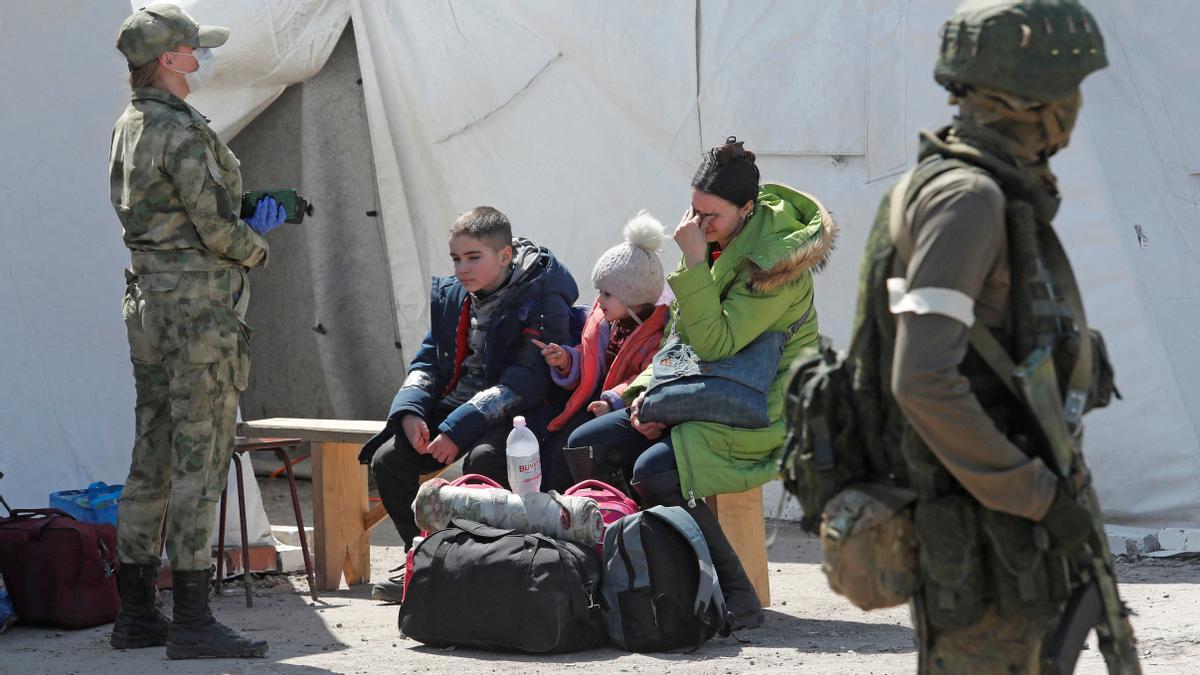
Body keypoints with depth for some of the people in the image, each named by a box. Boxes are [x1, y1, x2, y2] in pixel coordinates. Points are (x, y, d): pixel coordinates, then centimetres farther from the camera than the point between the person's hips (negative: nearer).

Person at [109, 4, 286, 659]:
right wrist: (256, 249, 4)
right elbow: (215, 228, -16)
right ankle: (192, 621, -9)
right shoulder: (182, 131, -15)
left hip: (146, 300, 10)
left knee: (152, 458, 12)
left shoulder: (128, 128, 15)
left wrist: (248, 223, 12)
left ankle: (136, 613, 16)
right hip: (199, 303, -10)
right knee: (199, 458, -8)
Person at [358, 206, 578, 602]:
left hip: (509, 420, -7)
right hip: (449, 408, 7)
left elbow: (523, 384, -19)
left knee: (483, 459, -37)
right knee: (388, 459, -14)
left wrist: (459, 429, -26)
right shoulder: (450, 296, 10)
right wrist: (409, 412, -10)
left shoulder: (541, 303, -12)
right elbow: (426, 363, 13)